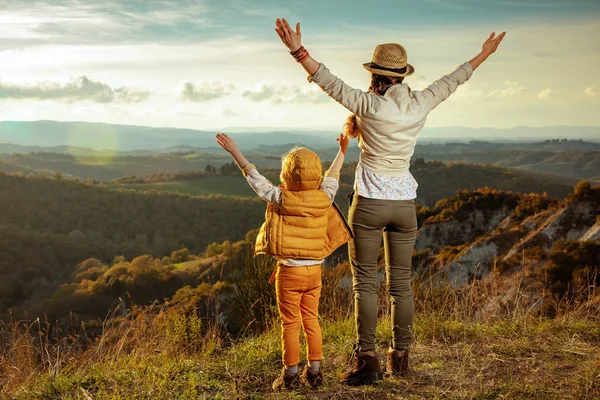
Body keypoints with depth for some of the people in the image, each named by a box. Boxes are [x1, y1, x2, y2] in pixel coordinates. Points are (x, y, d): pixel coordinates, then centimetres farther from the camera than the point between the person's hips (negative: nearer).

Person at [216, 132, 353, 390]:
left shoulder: (281, 199, -12)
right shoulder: (324, 198, -4)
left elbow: (254, 177, -5)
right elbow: (333, 176, 15)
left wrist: (234, 151, 4)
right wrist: (342, 152, 32)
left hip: (289, 272, -4)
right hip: (315, 271, 4)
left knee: (290, 325, 5)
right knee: (311, 321, 14)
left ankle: (290, 374, 12)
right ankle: (314, 372, 20)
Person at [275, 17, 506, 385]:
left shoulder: (369, 105, -13)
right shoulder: (420, 105, 0)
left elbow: (330, 82, -15)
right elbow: (452, 81, 14)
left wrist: (298, 50, -17)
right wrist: (485, 54, 28)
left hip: (370, 202, -4)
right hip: (405, 203, 4)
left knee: (365, 283, 2)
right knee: (401, 283, 13)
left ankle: (367, 361, 0)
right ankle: (400, 357, 21)